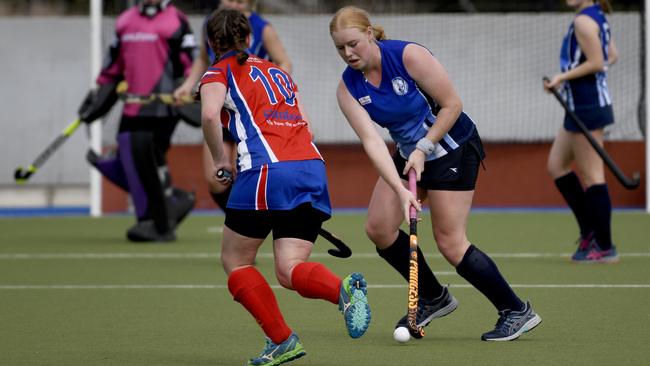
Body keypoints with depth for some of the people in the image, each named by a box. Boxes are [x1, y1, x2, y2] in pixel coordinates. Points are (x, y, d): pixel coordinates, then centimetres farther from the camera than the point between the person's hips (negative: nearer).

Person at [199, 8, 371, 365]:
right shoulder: (277, 71, 28)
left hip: (269, 170, -6)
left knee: (235, 262, 11)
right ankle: (345, 288, -31)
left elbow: (210, 114, -12)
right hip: (313, 166, 6)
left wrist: (220, 159, 1)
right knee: (289, 269, 0)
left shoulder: (220, 73, 9)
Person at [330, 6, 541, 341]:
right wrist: (400, 190, -32)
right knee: (378, 228, -1)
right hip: (410, 153, 7)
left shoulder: (408, 55, -24)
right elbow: (371, 140, -20)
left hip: (453, 148, -7)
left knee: (450, 242, -11)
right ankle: (434, 298, 18)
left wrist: (423, 149, -21)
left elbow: (452, 104, -18)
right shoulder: (348, 88, -10)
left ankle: (518, 312, 0)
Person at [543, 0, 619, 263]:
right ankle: (589, 231, 16)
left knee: (591, 176, -5)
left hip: (587, 108, -10)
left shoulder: (583, 21, -16)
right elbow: (612, 56, 19)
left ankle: (604, 247, 0)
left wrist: (562, 77, -17)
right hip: (581, 106, 10)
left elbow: (597, 62, -21)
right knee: (556, 167, 14)